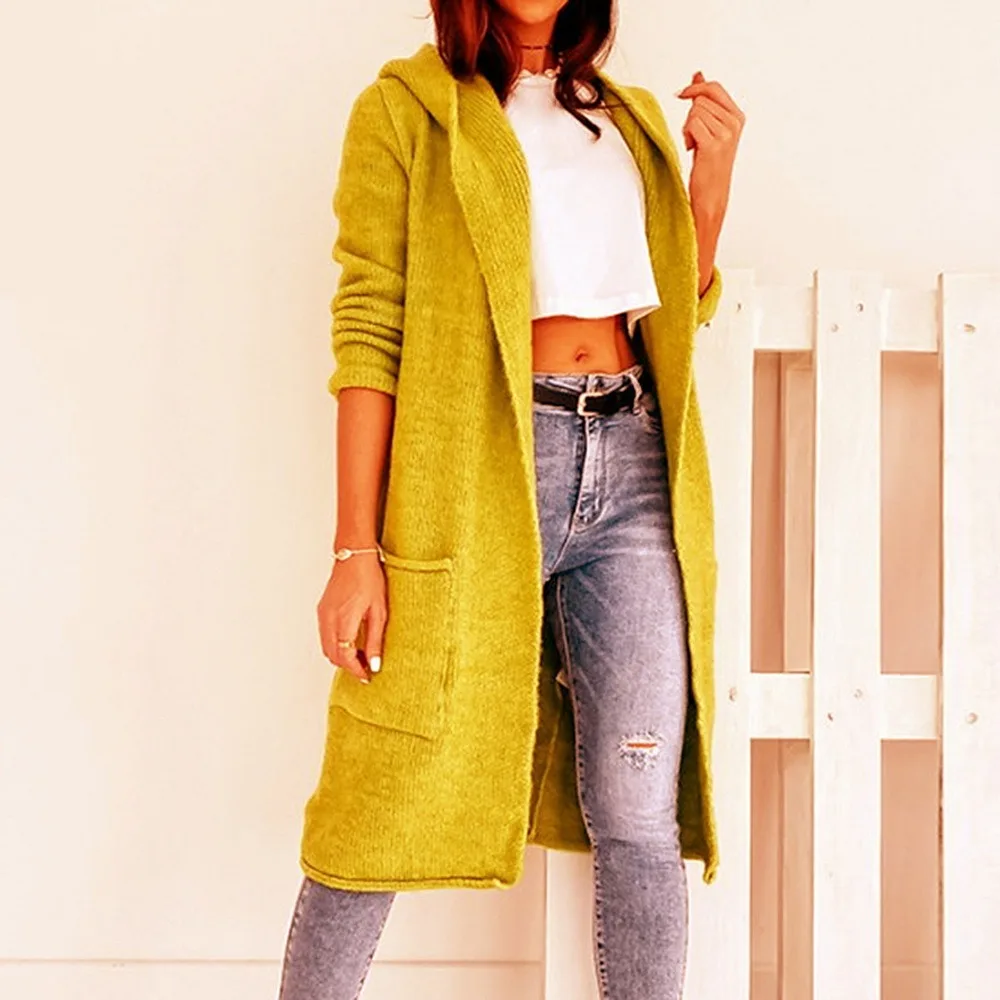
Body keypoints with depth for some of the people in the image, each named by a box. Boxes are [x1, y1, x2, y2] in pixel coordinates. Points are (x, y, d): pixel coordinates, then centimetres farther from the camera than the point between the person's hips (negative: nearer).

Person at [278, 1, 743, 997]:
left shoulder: (633, 119, 19)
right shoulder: (407, 105, 4)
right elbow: (368, 332, -4)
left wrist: (711, 179, 5)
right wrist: (355, 548, -11)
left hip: (634, 468, 4)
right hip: (476, 471, -4)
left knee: (639, 818, 2)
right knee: (393, 805, 1)